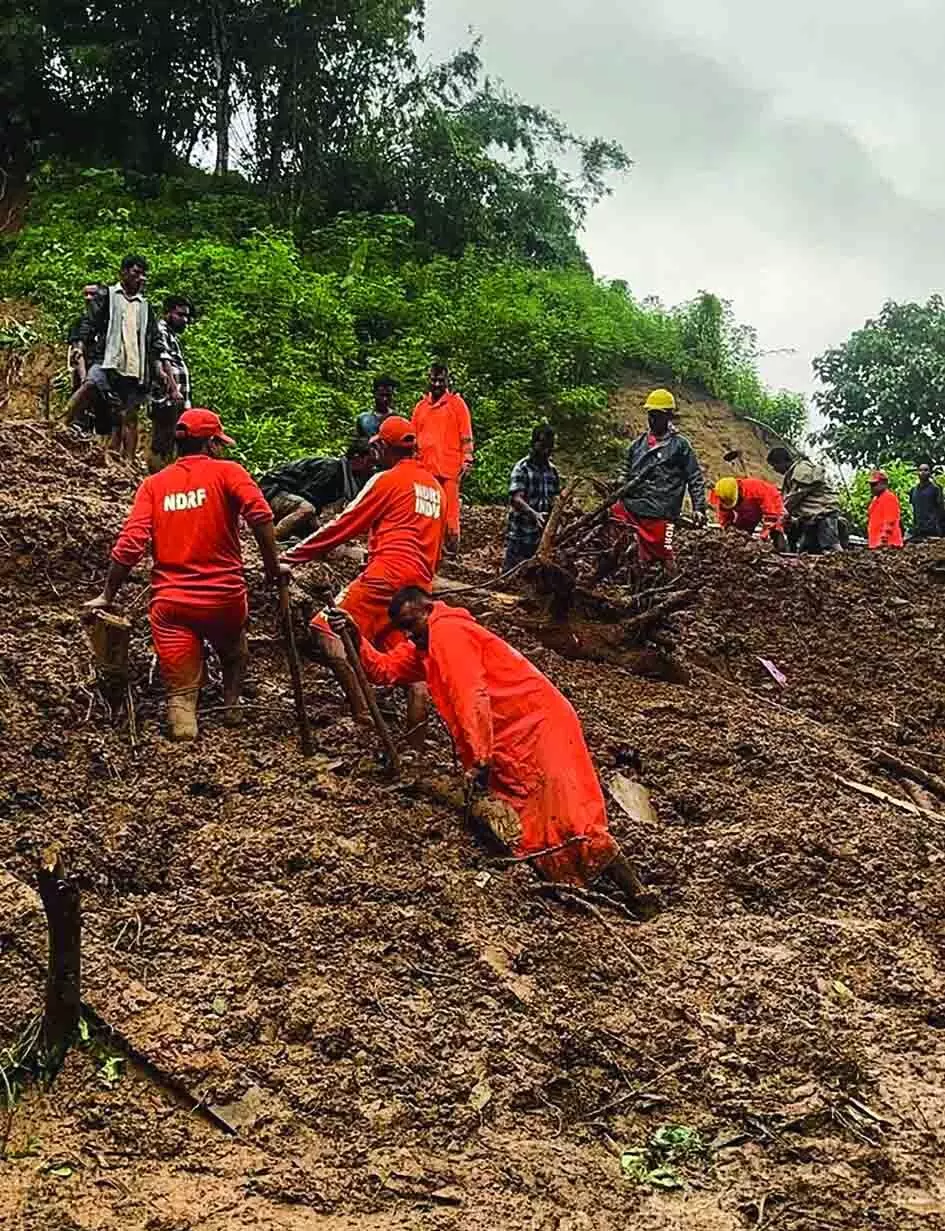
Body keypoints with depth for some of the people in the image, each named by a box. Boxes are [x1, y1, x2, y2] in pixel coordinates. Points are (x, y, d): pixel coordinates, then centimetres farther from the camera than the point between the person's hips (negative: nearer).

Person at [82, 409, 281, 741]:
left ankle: (182, 714, -17)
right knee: (234, 654, 31)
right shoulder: (227, 471, 0)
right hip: (225, 598, -1)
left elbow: (130, 544, -3)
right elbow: (259, 514, -18)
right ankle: (232, 705, 16)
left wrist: (107, 596, 3)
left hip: (171, 602, 1)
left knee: (181, 688, 9)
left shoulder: (153, 484, 7)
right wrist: (272, 565, -8)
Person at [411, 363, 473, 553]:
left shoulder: (456, 403, 4)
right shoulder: (420, 406, 15)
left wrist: (467, 461, -7)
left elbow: (466, 436, 0)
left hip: (449, 467, -4)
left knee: (449, 508, -6)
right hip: (424, 467, 4)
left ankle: (452, 544, -1)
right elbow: (413, 436, 20)